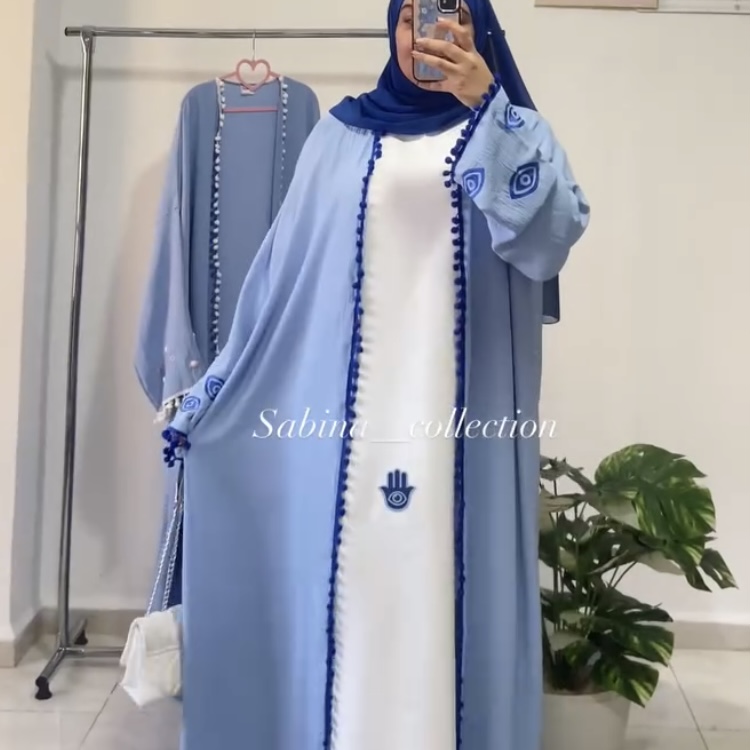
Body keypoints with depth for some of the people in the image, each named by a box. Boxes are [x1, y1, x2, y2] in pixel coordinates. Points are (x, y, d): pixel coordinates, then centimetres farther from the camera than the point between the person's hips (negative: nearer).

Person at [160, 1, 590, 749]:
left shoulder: (514, 132, 10)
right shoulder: (341, 135, 14)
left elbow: (553, 231, -11)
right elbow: (283, 271, 11)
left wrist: (486, 105, -19)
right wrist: (210, 395, 8)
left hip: (463, 421, -1)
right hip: (350, 416, 2)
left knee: (452, 589, 0)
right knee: (342, 585, 4)